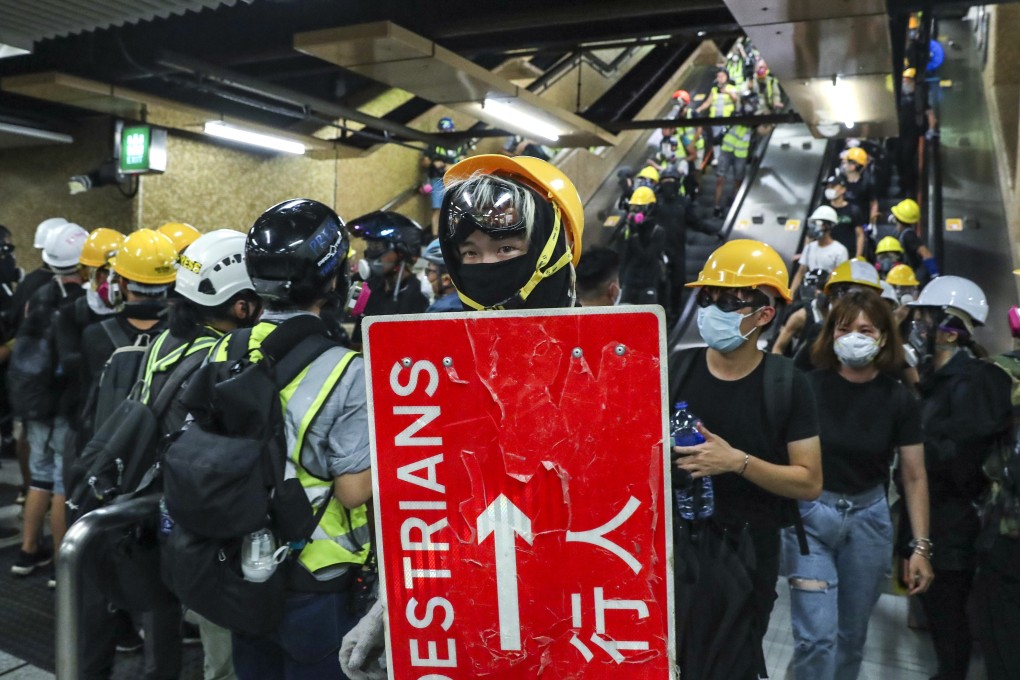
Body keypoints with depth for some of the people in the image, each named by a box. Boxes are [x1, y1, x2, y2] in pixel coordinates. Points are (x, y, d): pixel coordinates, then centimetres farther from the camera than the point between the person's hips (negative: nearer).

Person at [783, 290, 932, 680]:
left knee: (852, 633, 16)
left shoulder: (899, 400, -3)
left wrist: (922, 546, -1)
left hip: (869, 517, 3)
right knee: (816, 636, -7)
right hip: (809, 515, -3)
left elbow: (914, 476, 1)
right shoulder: (808, 387, -12)